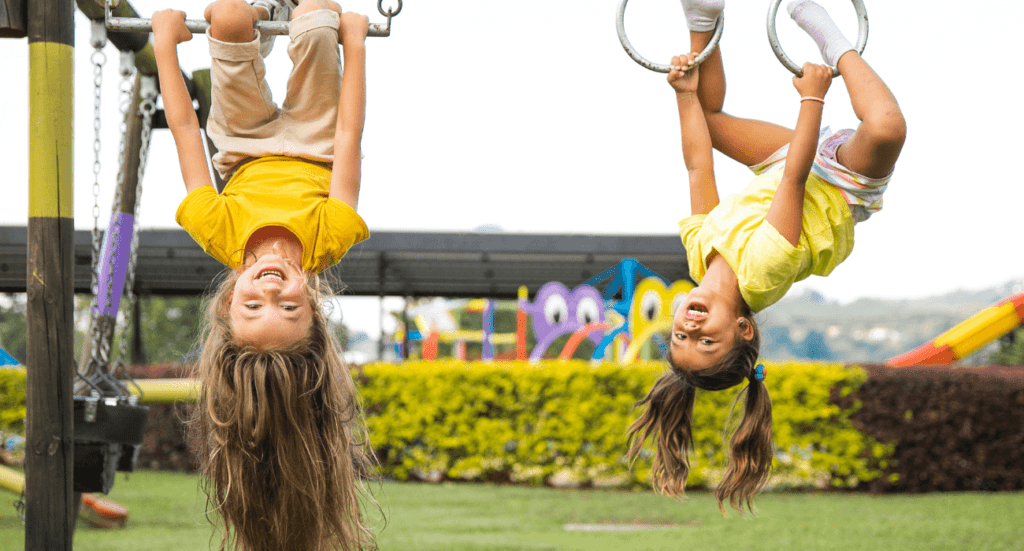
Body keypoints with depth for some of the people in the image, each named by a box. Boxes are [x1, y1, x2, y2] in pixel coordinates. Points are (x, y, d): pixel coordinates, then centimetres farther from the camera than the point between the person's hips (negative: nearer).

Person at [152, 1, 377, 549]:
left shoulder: (220, 235, -48)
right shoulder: (327, 239, -48)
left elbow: (184, 128, -36)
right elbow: (348, 136, -36)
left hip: (248, 154, 0)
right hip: (315, 151, 0)